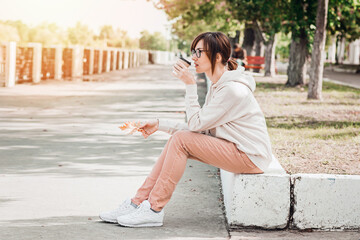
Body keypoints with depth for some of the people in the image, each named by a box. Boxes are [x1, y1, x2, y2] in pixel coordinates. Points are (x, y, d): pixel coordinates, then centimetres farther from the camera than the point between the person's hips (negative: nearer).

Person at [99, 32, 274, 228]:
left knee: (181, 139, -18)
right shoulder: (218, 86, 11)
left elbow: (196, 124, -18)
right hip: (234, 148, 9)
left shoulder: (232, 90, -20)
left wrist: (190, 85, -17)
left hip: (250, 156, -9)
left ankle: (153, 210, -13)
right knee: (177, 139, -1)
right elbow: (200, 128, 11)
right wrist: (160, 125, 9)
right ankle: (138, 202, -1)